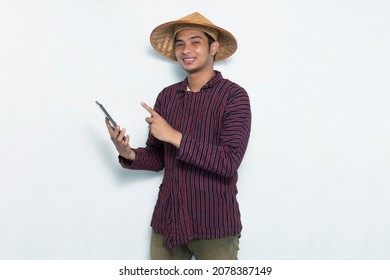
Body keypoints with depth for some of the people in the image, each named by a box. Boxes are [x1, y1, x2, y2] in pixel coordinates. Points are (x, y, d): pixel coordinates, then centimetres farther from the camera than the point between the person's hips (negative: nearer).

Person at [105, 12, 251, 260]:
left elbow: (229, 162, -19)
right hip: (167, 221, 5)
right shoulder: (167, 96, 6)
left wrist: (175, 137, -22)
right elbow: (157, 158, 10)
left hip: (214, 226, -4)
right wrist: (129, 155, -10)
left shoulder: (233, 96, -9)